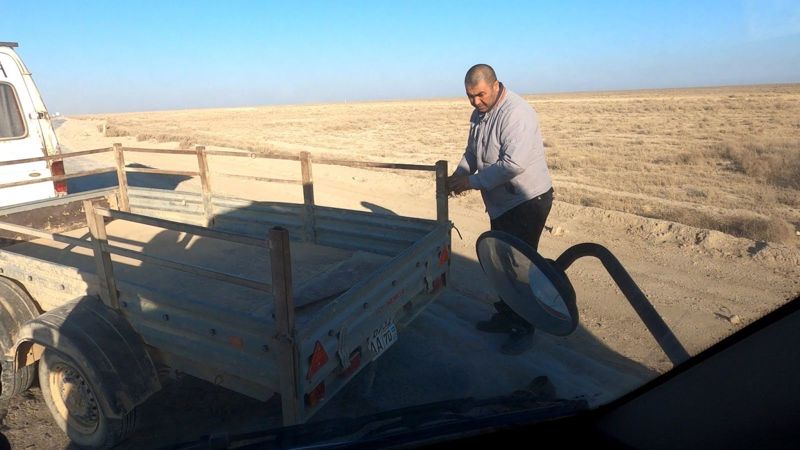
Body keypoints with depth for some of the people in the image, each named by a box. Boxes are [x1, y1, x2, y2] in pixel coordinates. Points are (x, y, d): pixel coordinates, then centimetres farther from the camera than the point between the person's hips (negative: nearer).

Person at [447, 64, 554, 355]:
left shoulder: (516, 113, -22)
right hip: (501, 203, 9)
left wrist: (472, 182, -25)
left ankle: (524, 329, 13)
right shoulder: (479, 113, 7)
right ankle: (505, 315, 35)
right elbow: (472, 153, 15)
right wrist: (458, 175, -5)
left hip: (528, 201, -9)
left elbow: (513, 164, -31)